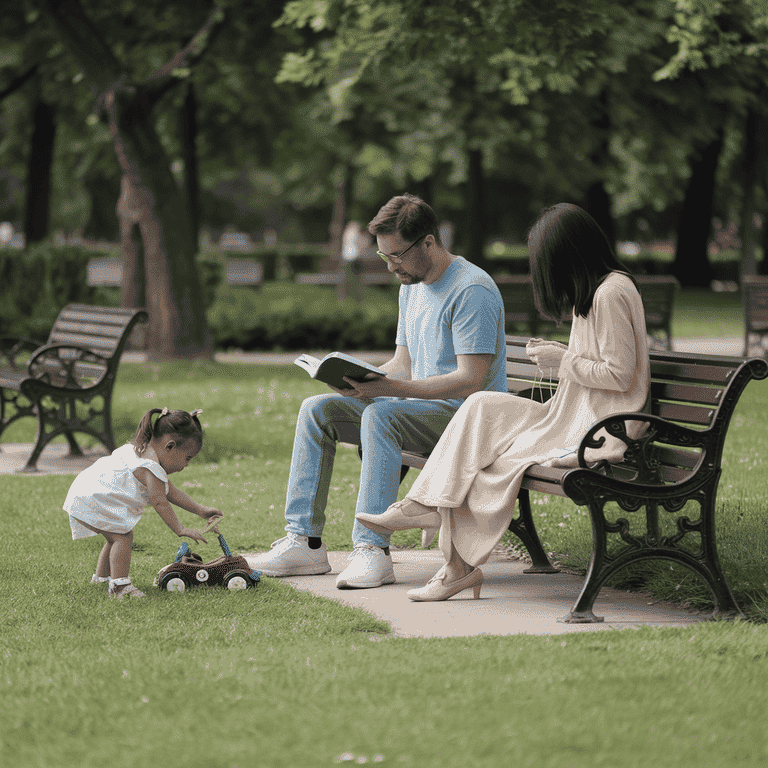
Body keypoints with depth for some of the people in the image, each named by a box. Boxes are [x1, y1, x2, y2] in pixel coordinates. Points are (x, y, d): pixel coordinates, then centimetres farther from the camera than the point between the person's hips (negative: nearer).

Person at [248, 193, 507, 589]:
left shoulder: (471, 290, -15)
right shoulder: (411, 287, 15)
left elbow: (471, 381, -23)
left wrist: (390, 388, -28)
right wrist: (358, 379, -4)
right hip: (423, 408, 9)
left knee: (380, 415, -35)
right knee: (317, 409, -4)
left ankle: (372, 550, -36)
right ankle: (304, 541, -9)